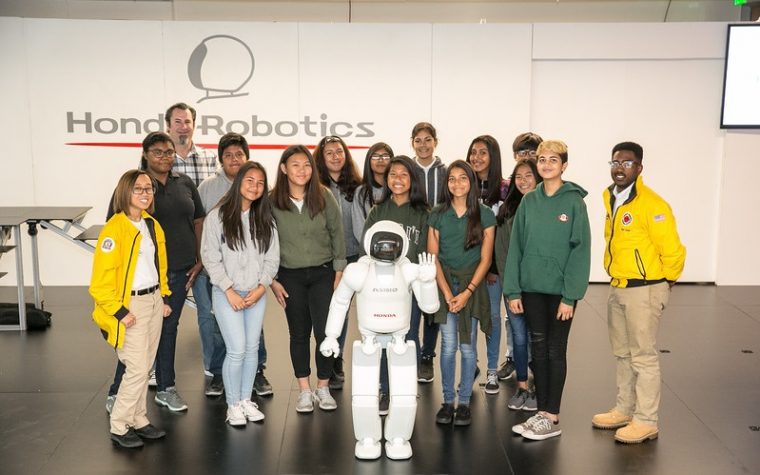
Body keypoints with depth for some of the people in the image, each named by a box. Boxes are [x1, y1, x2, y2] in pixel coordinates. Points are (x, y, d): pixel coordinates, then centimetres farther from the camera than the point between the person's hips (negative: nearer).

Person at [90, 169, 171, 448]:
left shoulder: (152, 225, 9)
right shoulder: (115, 228, -16)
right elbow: (101, 279, -19)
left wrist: (163, 297, 15)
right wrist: (119, 312, -18)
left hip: (154, 302, 7)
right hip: (130, 306, -7)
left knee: (144, 368, 13)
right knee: (137, 370, -5)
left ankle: (139, 421, 26)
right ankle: (119, 427, 11)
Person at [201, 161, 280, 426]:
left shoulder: (265, 219, 5)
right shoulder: (217, 216, -7)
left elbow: (272, 257, 6)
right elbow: (210, 257, -8)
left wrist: (261, 287, -6)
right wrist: (230, 291, -11)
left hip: (257, 294, 4)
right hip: (227, 294, -4)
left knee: (252, 349, 9)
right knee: (237, 350, -6)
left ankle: (246, 399, 26)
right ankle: (233, 405, 12)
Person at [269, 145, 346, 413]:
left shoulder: (324, 197, -4)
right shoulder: (272, 202, -5)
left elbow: (337, 236, 2)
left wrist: (339, 273, 1)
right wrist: (273, 280, 0)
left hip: (323, 273, 0)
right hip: (290, 277, 0)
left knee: (325, 332, -4)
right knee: (299, 333, 9)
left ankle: (323, 388, 15)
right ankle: (304, 390, 21)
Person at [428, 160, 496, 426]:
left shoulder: (484, 215, 1)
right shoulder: (438, 215, 5)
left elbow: (485, 259, 0)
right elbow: (432, 257, 2)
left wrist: (467, 292, -9)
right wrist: (447, 294, -7)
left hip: (472, 285, -1)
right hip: (444, 284, 1)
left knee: (467, 346, 1)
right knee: (448, 345, -1)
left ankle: (464, 402, 12)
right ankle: (447, 401, 11)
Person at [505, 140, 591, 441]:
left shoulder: (574, 201, -6)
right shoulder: (529, 201, 6)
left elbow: (580, 249, -10)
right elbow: (516, 246, 5)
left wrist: (571, 296, -14)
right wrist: (513, 290, 0)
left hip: (560, 290, -4)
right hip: (531, 288, 4)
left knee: (555, 351, 5)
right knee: (538, 349, 11)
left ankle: (552, 418, 14)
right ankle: (541, 412, 22)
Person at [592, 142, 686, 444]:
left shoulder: (652, 205, -18)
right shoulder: (611, 198, 7)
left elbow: (673, 251, -16)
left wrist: (665, 282, -4)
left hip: (644, 290, -8)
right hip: (618, 288, 8)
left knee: (643, 357, 0)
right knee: (623, 354, 18)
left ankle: (646, 421, 10)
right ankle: (624, 410, 31)